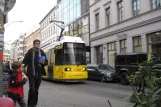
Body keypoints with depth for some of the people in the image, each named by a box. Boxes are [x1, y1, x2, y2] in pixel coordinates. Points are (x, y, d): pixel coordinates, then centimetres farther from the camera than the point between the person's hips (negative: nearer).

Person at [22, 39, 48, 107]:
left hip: (39, 74, 3)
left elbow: (46, 62, 11)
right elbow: (25, 60, -8)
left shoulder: (42, 52, 9)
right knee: (32, 89, -8)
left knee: (36, 90, 10)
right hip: (31, 74, -3)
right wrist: (23, 64, -28)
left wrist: (43, 62, -10)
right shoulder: (30, 51, 0)